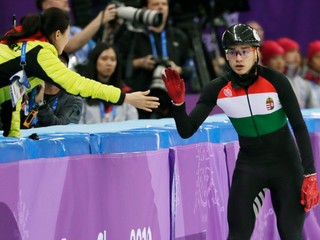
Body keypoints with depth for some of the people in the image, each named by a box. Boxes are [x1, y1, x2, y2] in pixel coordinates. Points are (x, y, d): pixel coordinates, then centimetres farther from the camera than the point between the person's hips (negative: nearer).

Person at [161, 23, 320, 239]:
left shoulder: (275, 81, -17)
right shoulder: (218, 89, -10)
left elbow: (300, 127, -12)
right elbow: (186, 131, -9)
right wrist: (178, 102, -27)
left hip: (285, 165, -2)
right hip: (248, 165, 2)